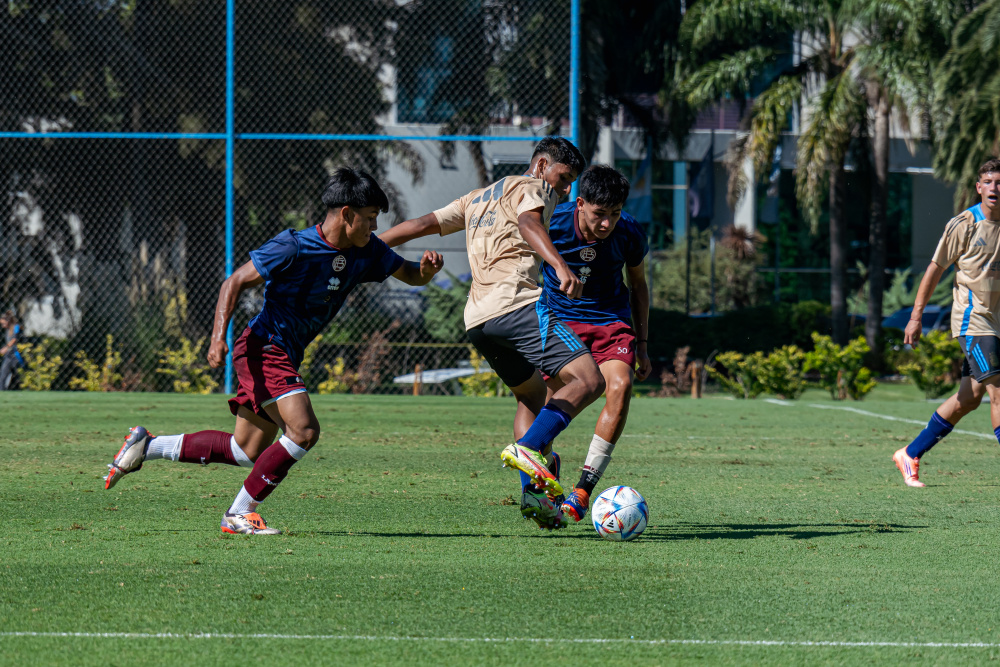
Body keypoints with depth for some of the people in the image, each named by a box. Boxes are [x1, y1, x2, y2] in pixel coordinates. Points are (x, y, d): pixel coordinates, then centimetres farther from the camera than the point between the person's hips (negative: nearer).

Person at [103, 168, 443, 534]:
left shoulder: (366, 251, 3)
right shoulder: (294, 247, -18)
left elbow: (409, 275, 14)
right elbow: (236, 281, -13)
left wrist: (426, 268, -11)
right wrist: (219, 335, -25)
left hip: (286, 357, 9)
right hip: (264, 348, -9)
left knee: (247, 452, 13)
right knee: (304, 431, -22)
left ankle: (146, 445, 24)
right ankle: (240, 513, -12)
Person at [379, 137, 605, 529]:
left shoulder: (478, 199, 32)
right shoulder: (533, 188, 9)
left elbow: (421, 225, 31)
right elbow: (528, 222, -14)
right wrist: (560, 265, -29)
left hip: (477, 319, 8)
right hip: (517, 302, -8)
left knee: (533, 395, 24)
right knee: (588, 380, -15)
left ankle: (533, 491, 7)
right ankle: (528, 449, -33)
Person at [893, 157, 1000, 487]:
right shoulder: (963, 225, -6)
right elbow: (935, 269, -2)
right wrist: (916, 316, -4)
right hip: (972, 319, -6)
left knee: (970, 398, 7)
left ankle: (911, 455, 19)